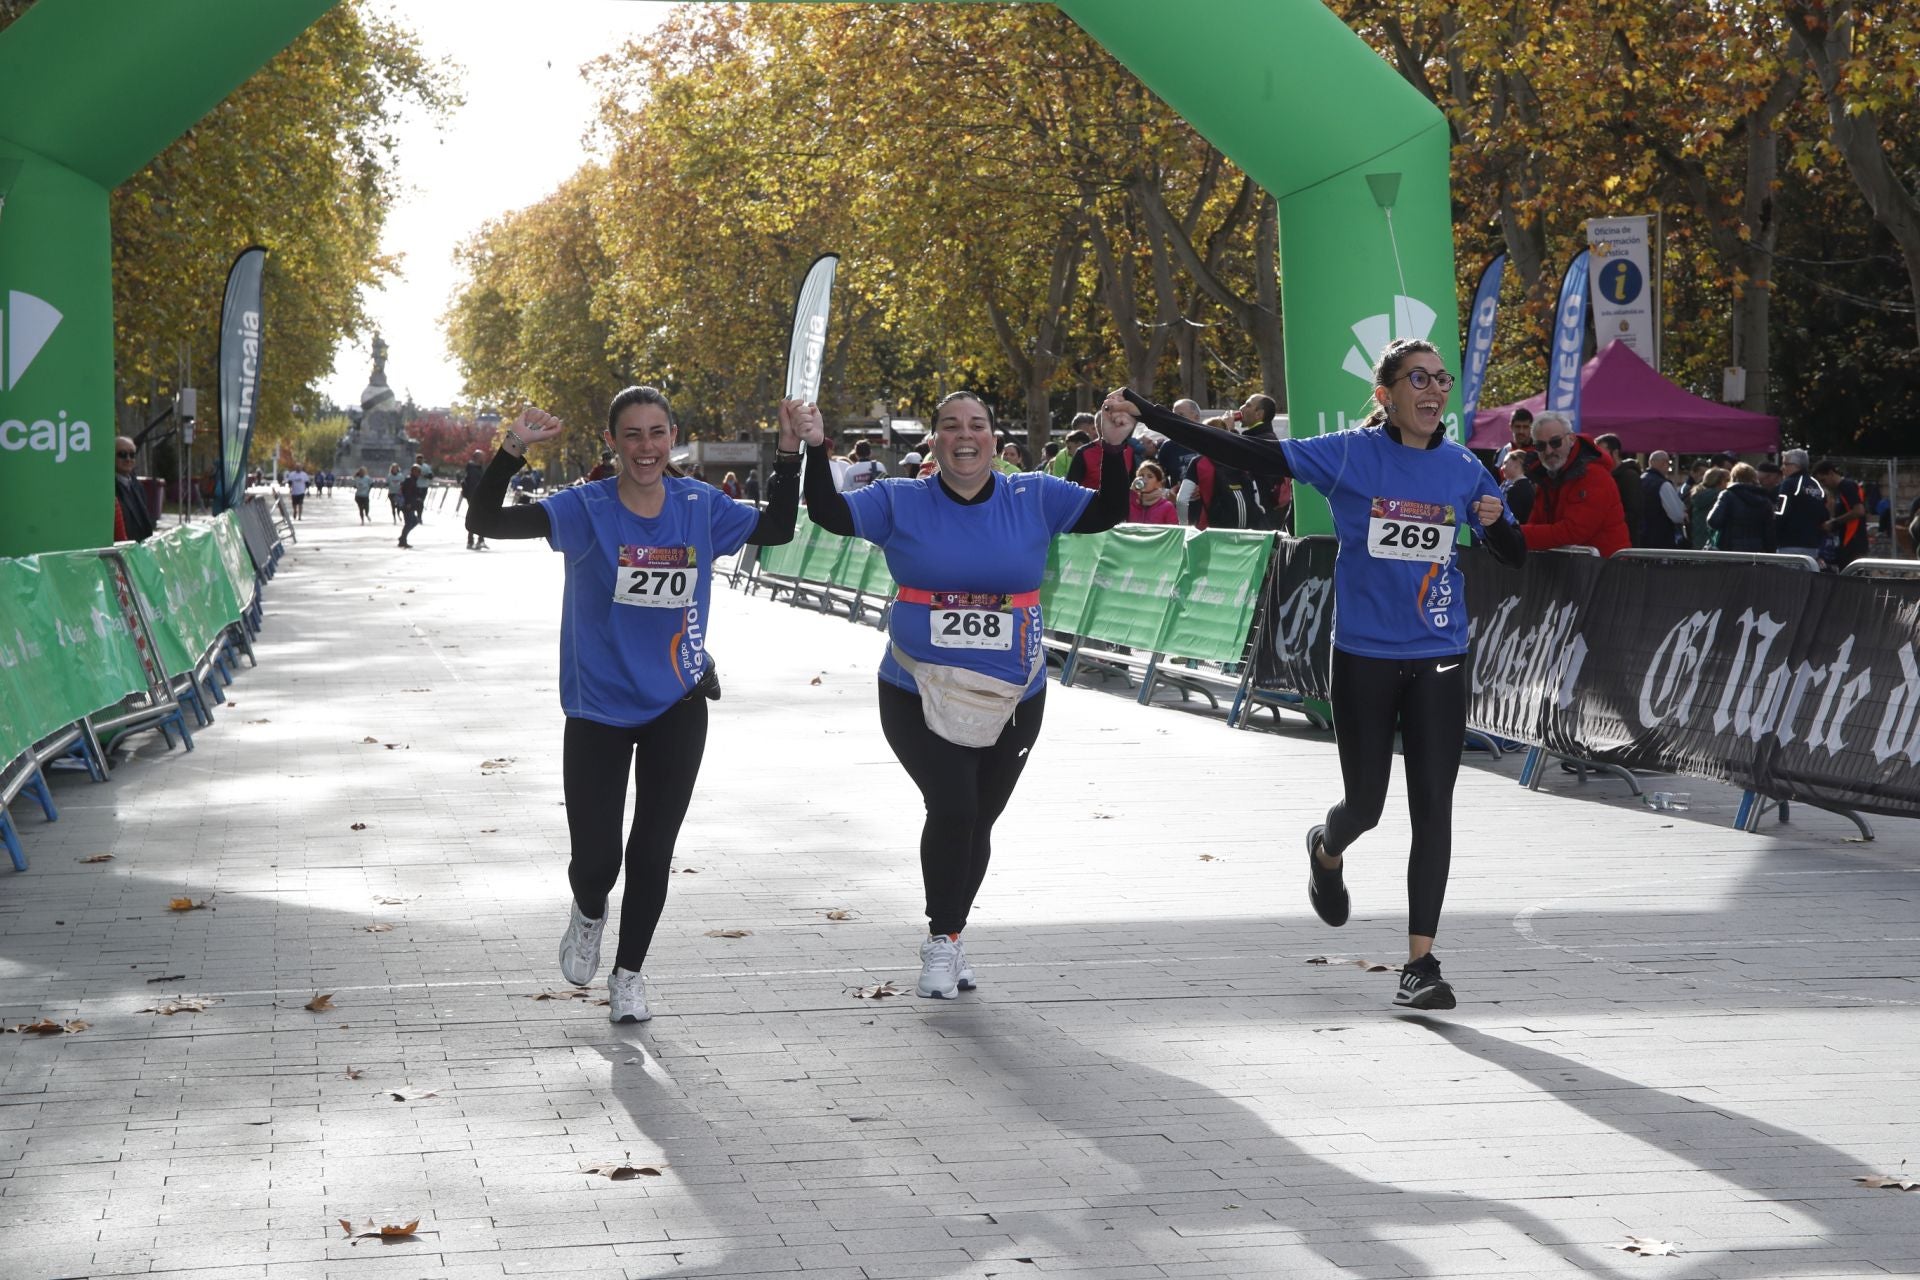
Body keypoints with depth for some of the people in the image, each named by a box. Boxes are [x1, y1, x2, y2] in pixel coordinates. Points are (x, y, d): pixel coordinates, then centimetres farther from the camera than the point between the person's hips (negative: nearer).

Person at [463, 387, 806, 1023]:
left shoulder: (700, 507, -4)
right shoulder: (585, 510, -13)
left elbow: (776, 529, 10)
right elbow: (483, 522, -20)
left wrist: (790, 452, -2)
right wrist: (512, 451, -35)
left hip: (677, 707, 2)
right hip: (597, 710, -2)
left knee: (652, 854, 9)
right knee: (596, 860, -4)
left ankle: (629, 971, 31)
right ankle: (588, 915, 33)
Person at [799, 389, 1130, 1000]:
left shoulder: (1034, 499, 2)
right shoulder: (900, 502, -1)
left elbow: (1108, 512, -2)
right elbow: (829, 513, -9)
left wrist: (1114, 447, -16)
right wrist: (813, 449, -21)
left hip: (1010, 700, 3)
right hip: (919, 697, -2)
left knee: (978, 819, 12)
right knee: (953, 808, -18)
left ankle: (949, 942, 32)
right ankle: (941, 939, 1)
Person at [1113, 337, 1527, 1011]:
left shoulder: (1462, 467, 4)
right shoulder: (1351, 454, -6)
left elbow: (1515, 554, 12)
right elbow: (1251, 454, -11)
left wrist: (1494, 521, -12)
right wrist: (1150, 417, -16)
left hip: (1438, 659, 2)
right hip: (1365, 656, -2)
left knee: (1432, 807, -5)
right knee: (1364, 806, 6)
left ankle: (1420, 963, -1)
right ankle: (1326, 848, 45)